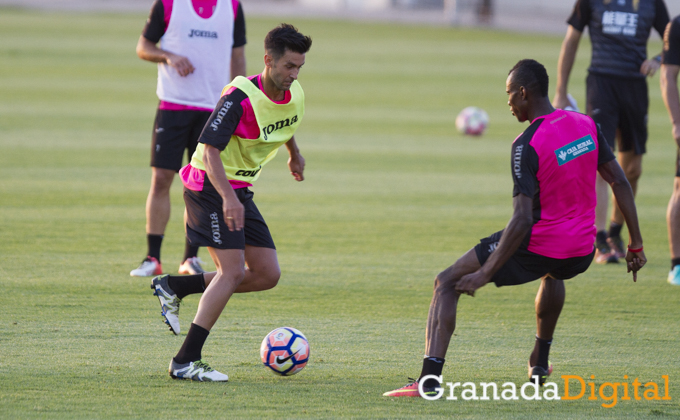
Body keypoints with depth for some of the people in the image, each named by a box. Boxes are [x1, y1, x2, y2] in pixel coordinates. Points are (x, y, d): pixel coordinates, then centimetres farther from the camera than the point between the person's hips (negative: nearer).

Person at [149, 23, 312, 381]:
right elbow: (210, 150, -28)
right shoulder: (240, 97, -23)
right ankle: (185, 362, -19)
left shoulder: (295, 96, 1)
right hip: (209, 187, -8)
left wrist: (295, 155, 43)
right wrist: (228, 197, -41)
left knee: (267, 275, 2)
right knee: (234, 270, -20)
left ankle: (174, 287, 14)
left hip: (240, 191, 8)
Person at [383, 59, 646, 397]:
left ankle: (429, 379, -13)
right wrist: (635, 245, 13)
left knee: (446, 284, 2)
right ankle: (540, 363, 48)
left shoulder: (527, 145, -19)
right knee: (553, 272, 45)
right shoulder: (586, 125, 1)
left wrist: (485, 274, -24)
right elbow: (620, 183, 6)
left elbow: (522, 219, -26)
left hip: (536, 248, -6)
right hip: (580, 255, 6)